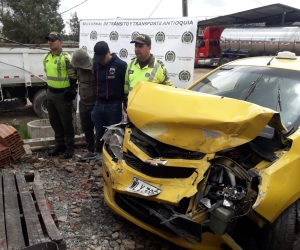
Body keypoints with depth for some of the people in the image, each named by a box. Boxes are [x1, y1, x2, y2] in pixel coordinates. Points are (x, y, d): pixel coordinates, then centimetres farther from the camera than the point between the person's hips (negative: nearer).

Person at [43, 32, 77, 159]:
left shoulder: (66, 58, -17)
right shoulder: (46, 58, 10)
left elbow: (73, 76, -15)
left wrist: (71, 91, -16)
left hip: (62, 94, -8)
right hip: (50, 93, 9)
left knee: (66, 122, 2)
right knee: (54, 121, 15)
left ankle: (69, 146, 15)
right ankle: (59, 144, 29)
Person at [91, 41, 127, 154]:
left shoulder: (120, 65, -11)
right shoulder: (95, 64, 4)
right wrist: (96, 99, 12)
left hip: (114, 106, -5)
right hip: (98, 105, 5)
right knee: (100, 135, 14)